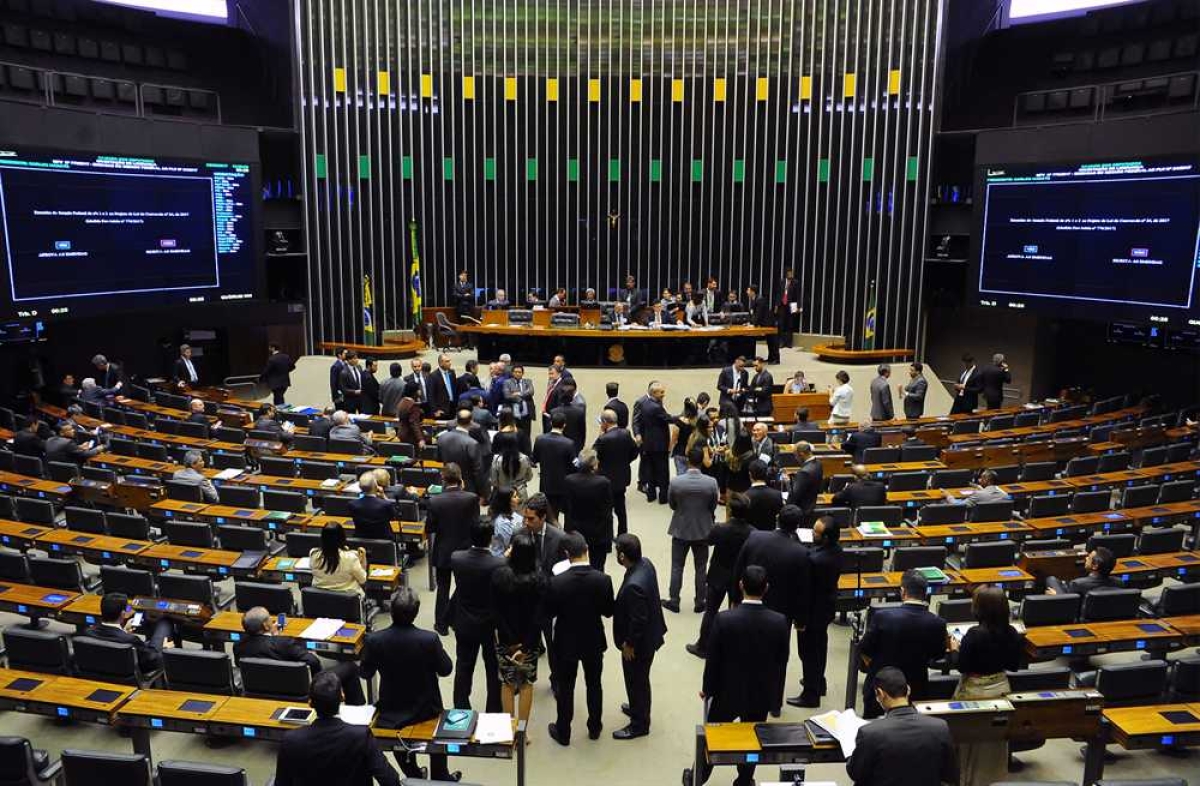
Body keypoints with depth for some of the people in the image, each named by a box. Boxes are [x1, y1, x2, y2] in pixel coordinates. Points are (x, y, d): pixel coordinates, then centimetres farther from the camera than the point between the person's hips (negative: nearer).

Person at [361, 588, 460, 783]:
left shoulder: (373, 640, -23)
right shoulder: (429, 639, -27)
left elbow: (366, 674, -5)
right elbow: (445, 670, -10)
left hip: (391, 713, 1)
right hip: (426, 710, -1)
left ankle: (413, 776, 44)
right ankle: (440, 778, 42)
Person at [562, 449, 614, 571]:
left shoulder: (568, 480, -12)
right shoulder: (603, 483, -18)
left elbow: (564, 508, -4)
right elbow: (608, 513, -12)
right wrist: (609, 539, -2)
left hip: (574, 532, 2)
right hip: (598, 534, -2)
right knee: (597, 570, 9)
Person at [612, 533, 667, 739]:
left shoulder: (633, 586, -38)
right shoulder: (646, 563, -10)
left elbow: (638, 620, -29)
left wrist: (629, 644, -14)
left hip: (639, 642, -9)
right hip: (648, 635, 9)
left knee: (636, 681, 13)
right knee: (640, 679, 29)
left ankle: (639, 724, 32)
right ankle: (639, 708, 50)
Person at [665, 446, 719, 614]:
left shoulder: (675, 481, -18)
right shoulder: (711, 483, -17)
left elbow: (672, 505, -4)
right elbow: (712, 507, -4)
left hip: (680, 530, 0)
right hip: (702, 530, 0)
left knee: (677, 567, 13)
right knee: (701, 568, 13)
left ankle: (674, 601, 20)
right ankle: (700, 603, 21)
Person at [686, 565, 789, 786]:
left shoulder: (724, 619, -23)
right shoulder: (779, 621, -17)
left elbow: (712, 659, -13)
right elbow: (781, 664, -5)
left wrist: (707, 688, 4)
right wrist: (777, 699, 10)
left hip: (727, 692, -1)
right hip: (761, 695, 1)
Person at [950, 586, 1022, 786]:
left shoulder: (974, 634, -25)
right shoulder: (1012, 633, -8)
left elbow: (962, 667, -16)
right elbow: (1013, 666, 3)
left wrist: (956, 649, 0)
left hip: (975, 691, -5)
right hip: (1000, 687, 5)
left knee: (972, 739, 12)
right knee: (996, 742, 21)